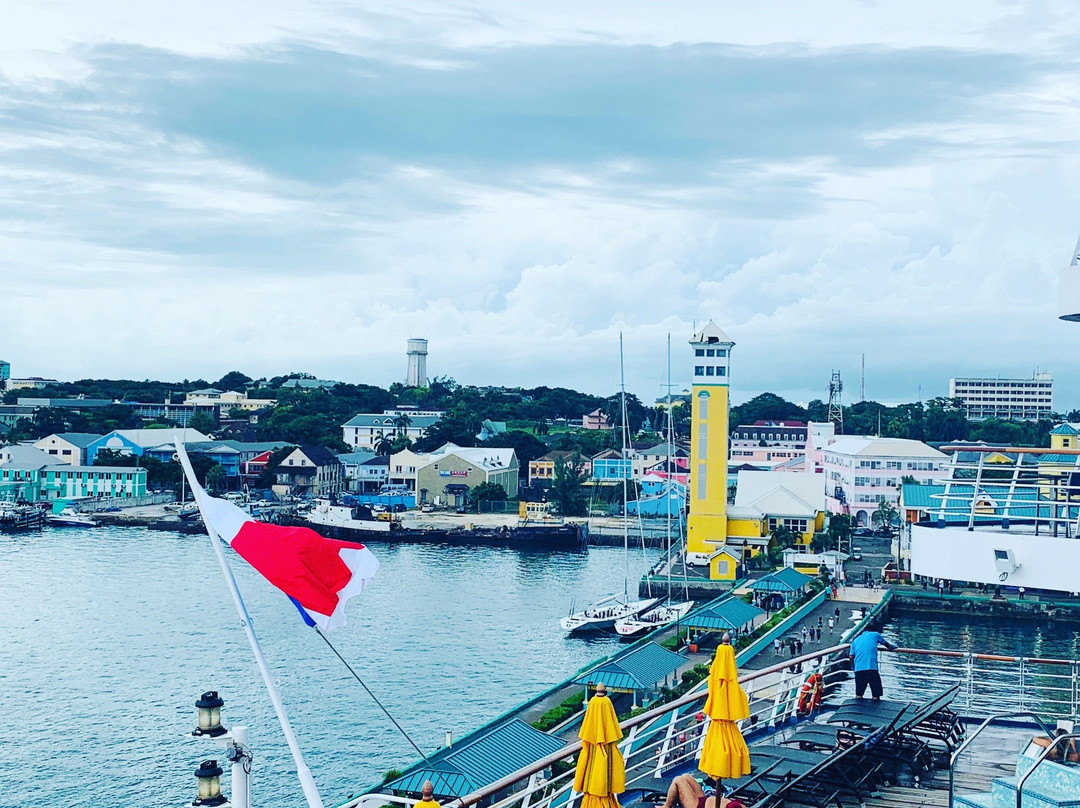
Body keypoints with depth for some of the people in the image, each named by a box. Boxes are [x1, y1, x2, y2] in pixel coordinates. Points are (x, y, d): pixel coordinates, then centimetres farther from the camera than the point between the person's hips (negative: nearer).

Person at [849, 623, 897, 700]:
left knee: (858, 694, 12)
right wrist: (892, 647, 53)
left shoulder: (856, 640, 24)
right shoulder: (875, 634, 15)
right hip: (871, 667, -4)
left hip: (858, 669, 4)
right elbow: (886, 644, 32)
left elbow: (851, 656, 13)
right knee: (876, 694, 1)